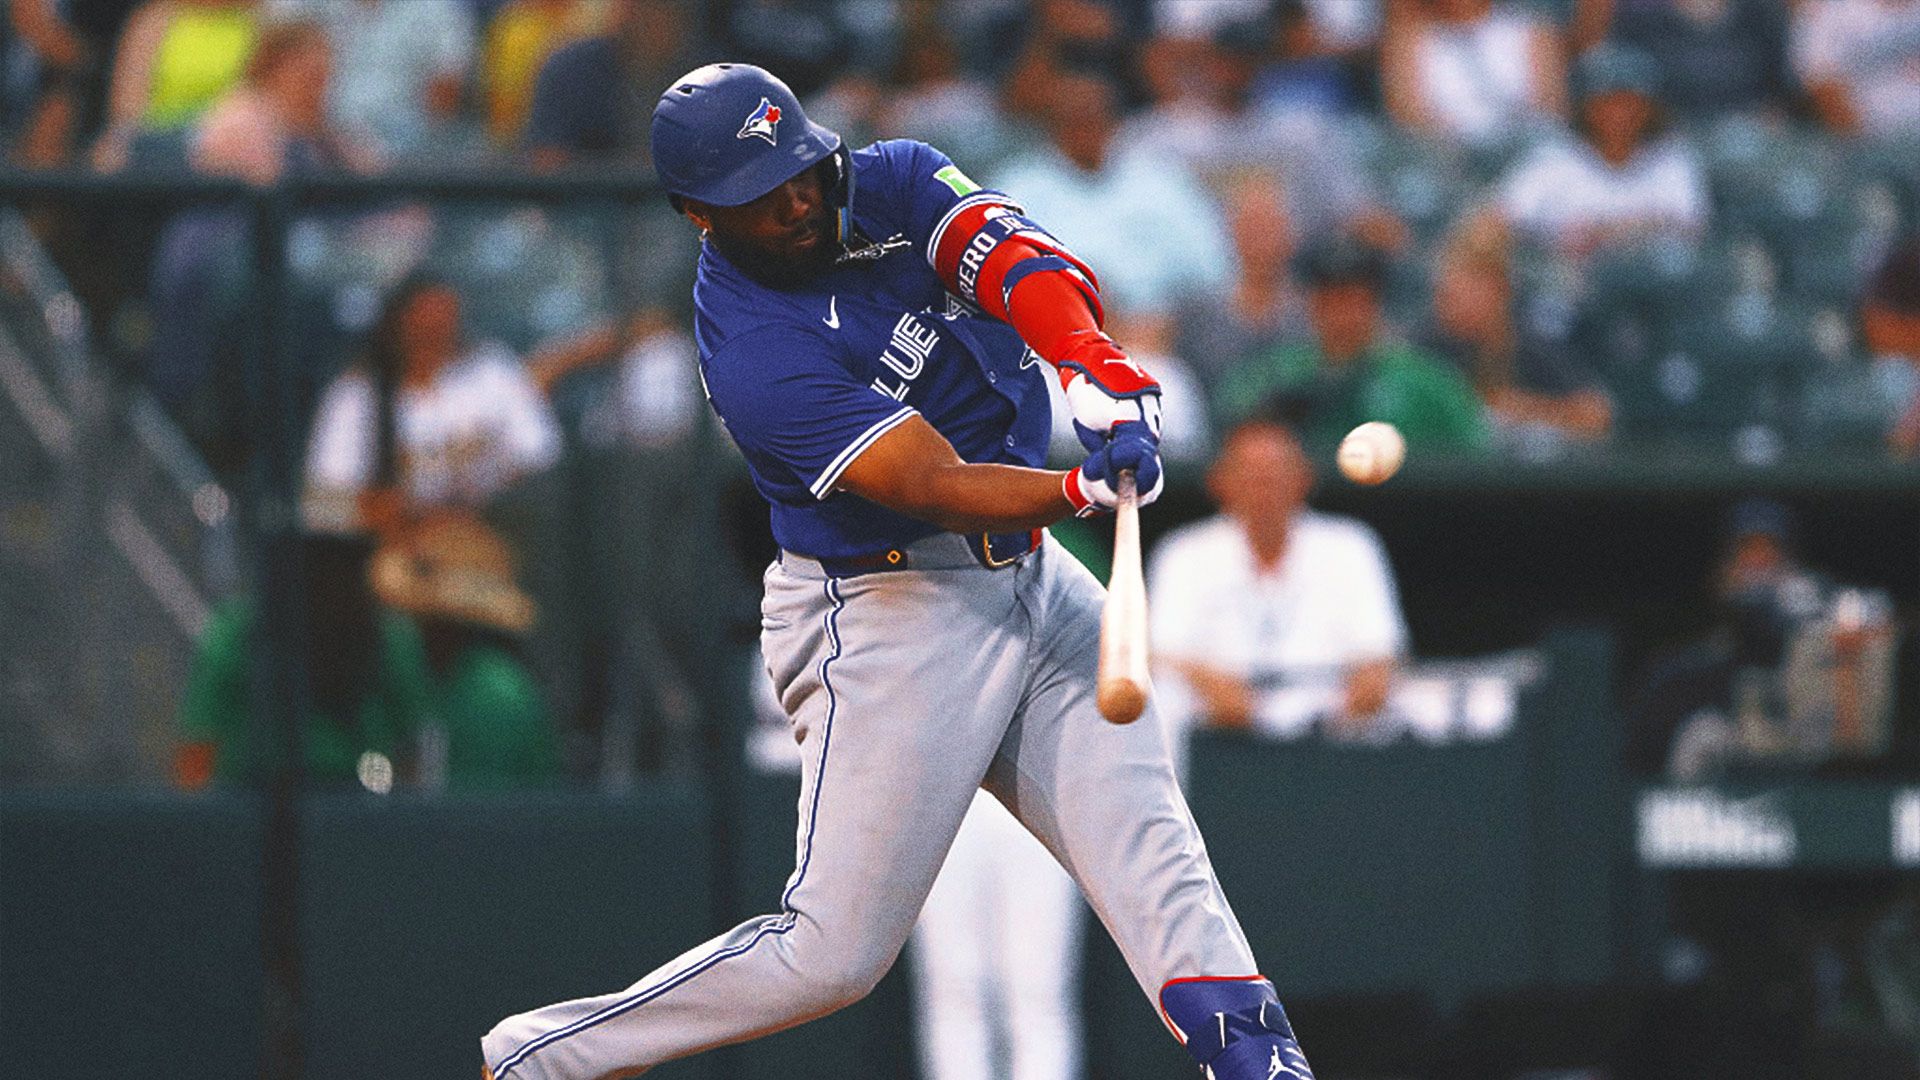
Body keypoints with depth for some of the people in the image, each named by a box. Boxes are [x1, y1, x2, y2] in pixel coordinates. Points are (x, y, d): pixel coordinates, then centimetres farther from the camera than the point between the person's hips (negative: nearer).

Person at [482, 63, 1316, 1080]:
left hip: (1029, 576, 7)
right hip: (893, 614, -7)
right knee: (831, 954, -5)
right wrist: (1082, 492, -43)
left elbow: (1024, 265, -17)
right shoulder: (753, 353, -20)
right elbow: (938, 489, -28)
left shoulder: (893, 184, 0)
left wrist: (1091, 364, -37)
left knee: (1143, 827, -9)